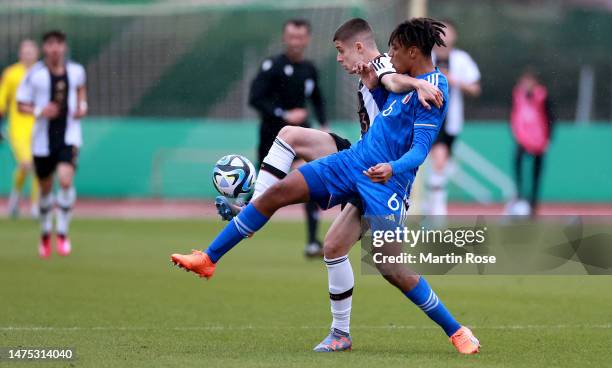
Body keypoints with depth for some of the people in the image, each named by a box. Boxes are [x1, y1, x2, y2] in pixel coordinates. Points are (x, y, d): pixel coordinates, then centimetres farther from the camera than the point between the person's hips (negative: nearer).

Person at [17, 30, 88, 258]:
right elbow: (21, 105, -1)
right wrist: (39, 111, -20)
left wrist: (82, 106, 6)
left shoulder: (76, 71, 1)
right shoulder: (35, 74, -7)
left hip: (69, 136, 0)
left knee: (66, 180, -21)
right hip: (43, 139, 0)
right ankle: (45, 234, 35)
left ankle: (62, 233, -6)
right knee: (45, 188, 11)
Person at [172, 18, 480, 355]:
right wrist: (374, 85, 13)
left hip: (385, 182, -9)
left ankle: (456, 331, 1)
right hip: (355, 159, 9)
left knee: (389, 267, -14)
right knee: (277, 192, -2)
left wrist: (393, 168, -38)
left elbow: (420, 148, -20)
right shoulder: (406, 80, 11)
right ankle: (208, 260, 6)